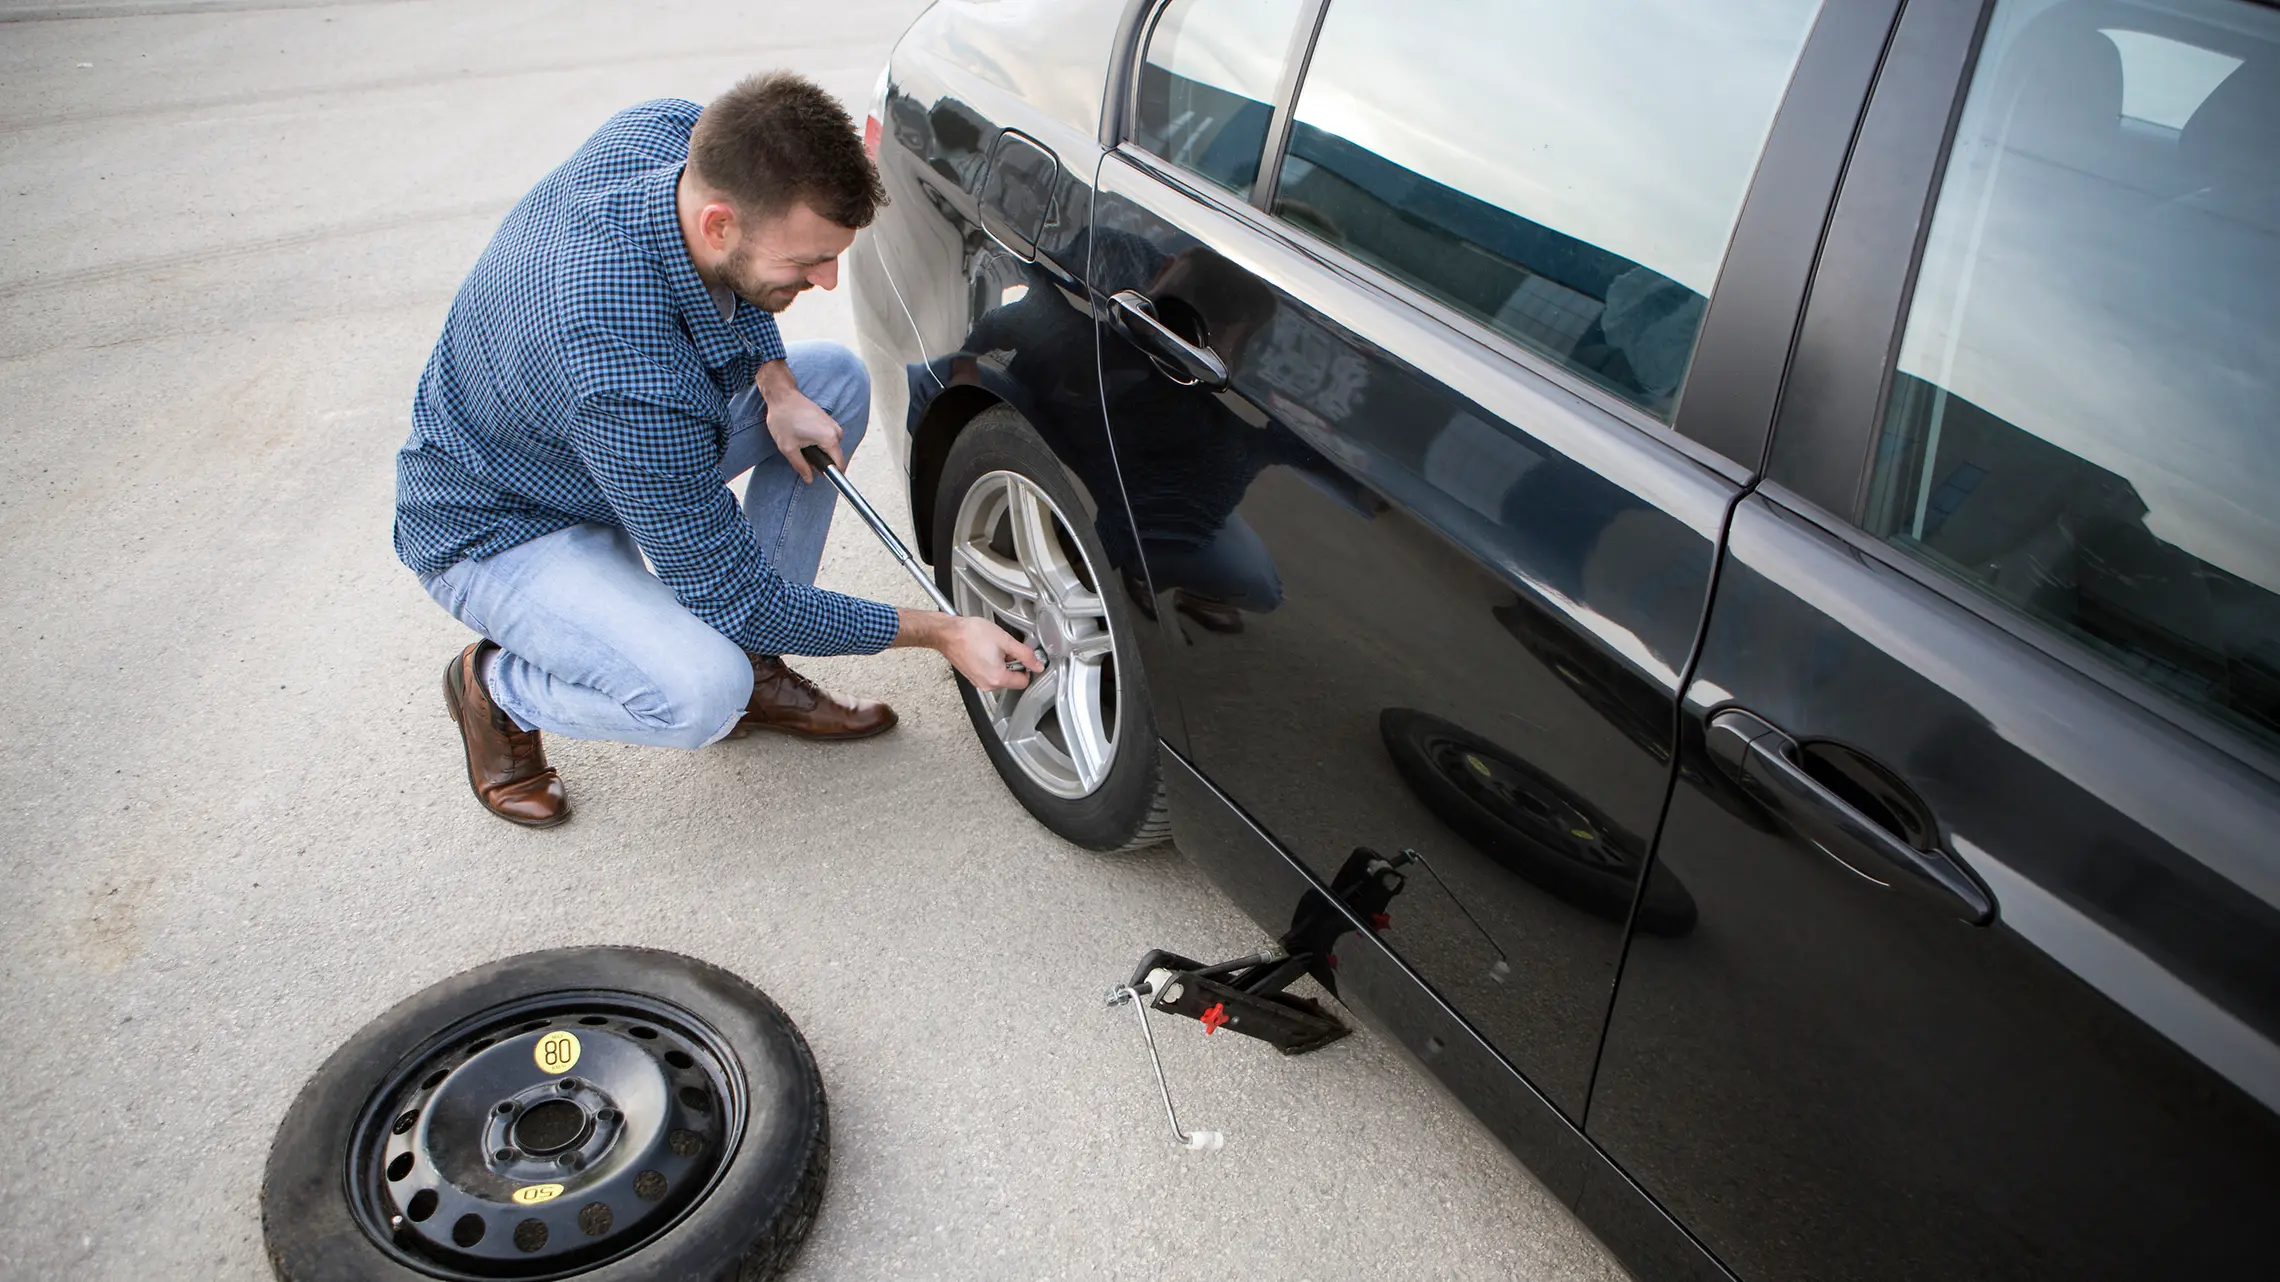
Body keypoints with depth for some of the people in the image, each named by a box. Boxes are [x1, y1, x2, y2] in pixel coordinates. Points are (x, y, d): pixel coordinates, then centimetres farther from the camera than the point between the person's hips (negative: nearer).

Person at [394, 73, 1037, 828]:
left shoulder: (675, 131, -21)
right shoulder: (634, 384, -42)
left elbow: (734, 284, 5)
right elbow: (735, 598, -30)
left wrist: (776, 385, -12)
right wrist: (938, 633, -24)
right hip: (497, 529, -8)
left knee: (838, 381, -3)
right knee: (701, 696, -32)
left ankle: (755, 669, 5)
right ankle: (494, 688, 2)